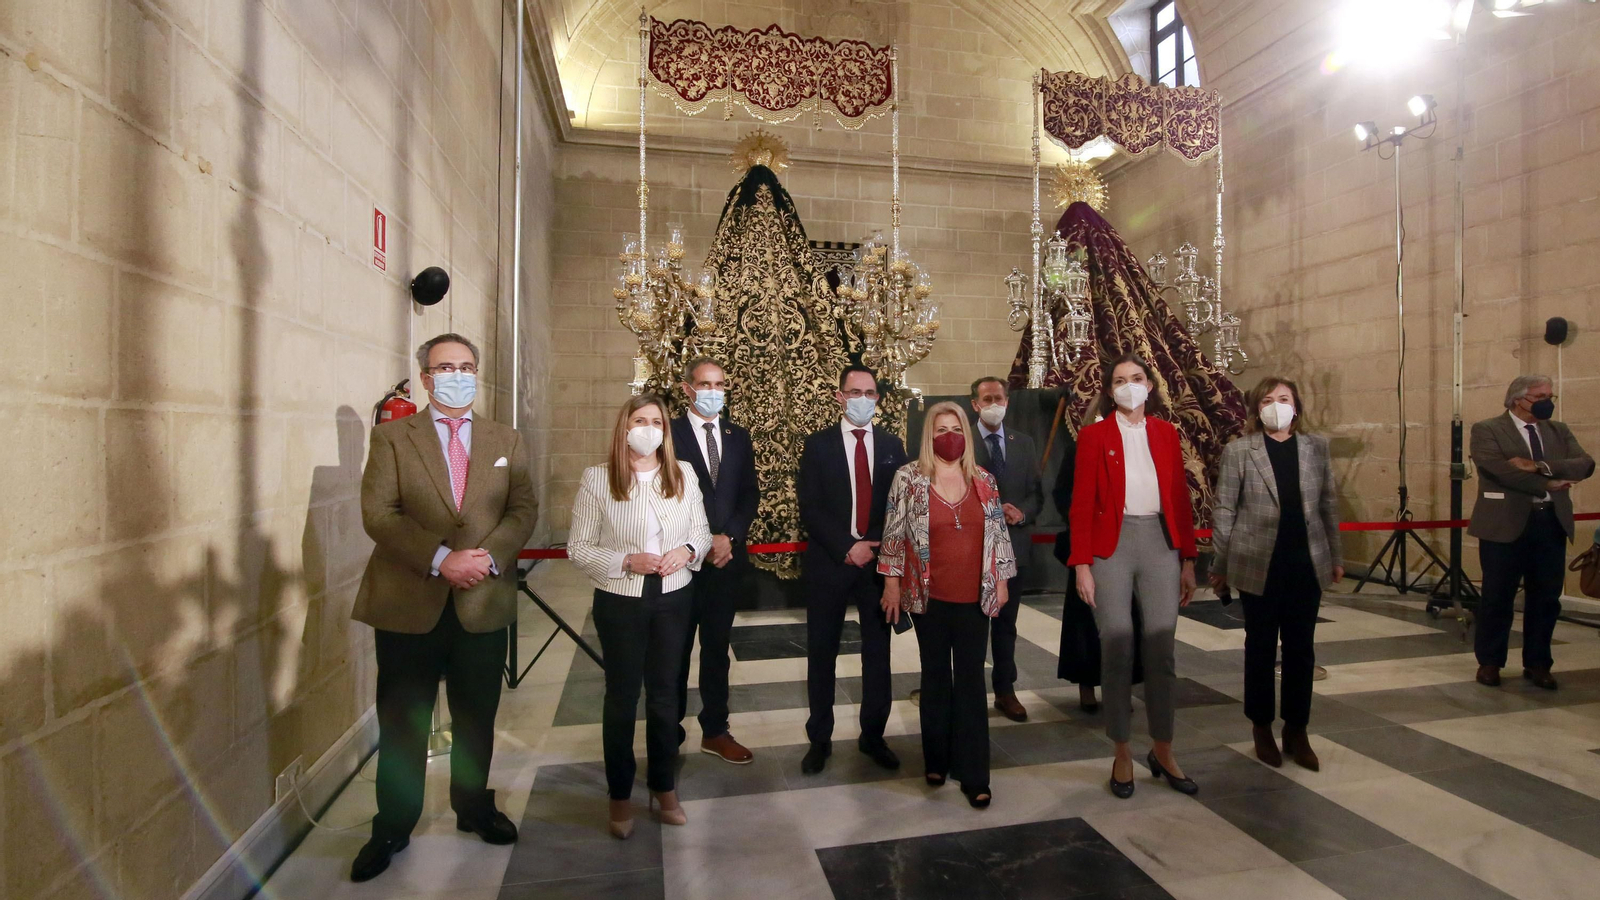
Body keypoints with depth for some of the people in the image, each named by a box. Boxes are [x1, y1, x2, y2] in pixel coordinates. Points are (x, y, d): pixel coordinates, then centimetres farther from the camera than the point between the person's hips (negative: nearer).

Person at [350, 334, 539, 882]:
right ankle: (392, 829, 28)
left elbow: (523, 510, 1)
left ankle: (475, 808, 36)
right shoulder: (392, 437, 2)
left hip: (484, 604, 2)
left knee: (477, 718, 15)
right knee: (402, 724, 10)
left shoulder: (507, 441, 9)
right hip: (408, 604, -2)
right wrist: (440, 559, -19)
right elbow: (378, 513, -8)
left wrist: (488, 556, -16)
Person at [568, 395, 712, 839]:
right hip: (621, 602, -2)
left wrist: (687, 550, -14)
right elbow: (579, 548, -8)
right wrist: (628, 561, -21)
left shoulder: (684, 474, -1)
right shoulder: (597, 478, -9)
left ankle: (664, 786, 34)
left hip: (673, 598, 3)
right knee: (621, 697, 11)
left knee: (664, 694, 16)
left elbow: (702, 531, 7)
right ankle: (620, 794, 30)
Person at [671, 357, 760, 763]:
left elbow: (750, 495, 7)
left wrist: (729, 537, -8)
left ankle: (715, 731, 24)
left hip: (728, 555, 4)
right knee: (675, 649, 10)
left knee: (717, 648, 13)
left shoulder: (738, 436, 9)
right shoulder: (669, 433, -6)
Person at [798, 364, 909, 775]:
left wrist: (875, 546, -8)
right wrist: (847, 547, -15)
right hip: (829, 562, -2)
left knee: (878, 652, 10)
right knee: (822, 654, 7)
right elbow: (809, 509, -7)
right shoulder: (818, 444, -1)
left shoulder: (892, 445, 7)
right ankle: (820, 739, 22)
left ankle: (873, 736, 26)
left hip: (879, 561, 2)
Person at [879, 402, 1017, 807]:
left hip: (974, 596, 2)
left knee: (971, 681, 5)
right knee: (936, 676, 13)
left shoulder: (983, 480, 4)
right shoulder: (908, 477, -5)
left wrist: (1001, 581, 8)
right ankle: (937, 760, 29)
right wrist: (892, 584, -3)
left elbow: (998, 533, 9)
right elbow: (894, 533, -3)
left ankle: (973, 774, 14)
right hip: (929, 595, -1)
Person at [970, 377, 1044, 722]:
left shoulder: (1024, 444, 8)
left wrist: (1021, 513, -12)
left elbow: (1036, 493, 7)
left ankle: (1005, 691, 26)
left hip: (1012, 542, 4)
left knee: (1006, 622, 13)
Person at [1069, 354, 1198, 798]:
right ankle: (1122, 754, 17)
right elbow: (1082, 504, -2)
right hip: (1112, 545, -2)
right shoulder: (1094, 435, 1)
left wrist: (1188, 559, 7)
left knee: (1161, 650, 6)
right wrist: (1082, 565, -8)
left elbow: (1181, 498, 10)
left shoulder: (1165, 433, 10)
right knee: (1117, 651, 3)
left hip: (1161, 543, 3)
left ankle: (1162, 751, 23)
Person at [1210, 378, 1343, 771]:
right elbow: (1224, 511, -3)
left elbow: (1329, 504, 11)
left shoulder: (1317, 447, 6)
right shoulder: (1238, 451, -5)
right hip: (1258, 566, -3)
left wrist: (1335, 557, 11)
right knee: (1261, 649, 8)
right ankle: (1262, 729, 23)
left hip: (1306, 565, 3)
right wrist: (1219, 566, -3)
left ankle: (1297, 732, 23)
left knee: (1301, 650, 10)